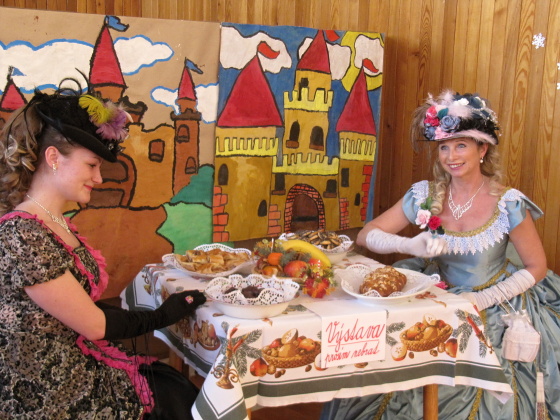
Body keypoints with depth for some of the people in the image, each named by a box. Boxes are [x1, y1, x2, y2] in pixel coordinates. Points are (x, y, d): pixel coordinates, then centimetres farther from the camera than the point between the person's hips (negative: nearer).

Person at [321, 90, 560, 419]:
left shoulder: (509, 204, -14)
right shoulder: (425, 195, -7)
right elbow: (366, 235, -4)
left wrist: (482, 300, -17)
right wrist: (409, 246, -24)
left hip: (495, 305, -2)